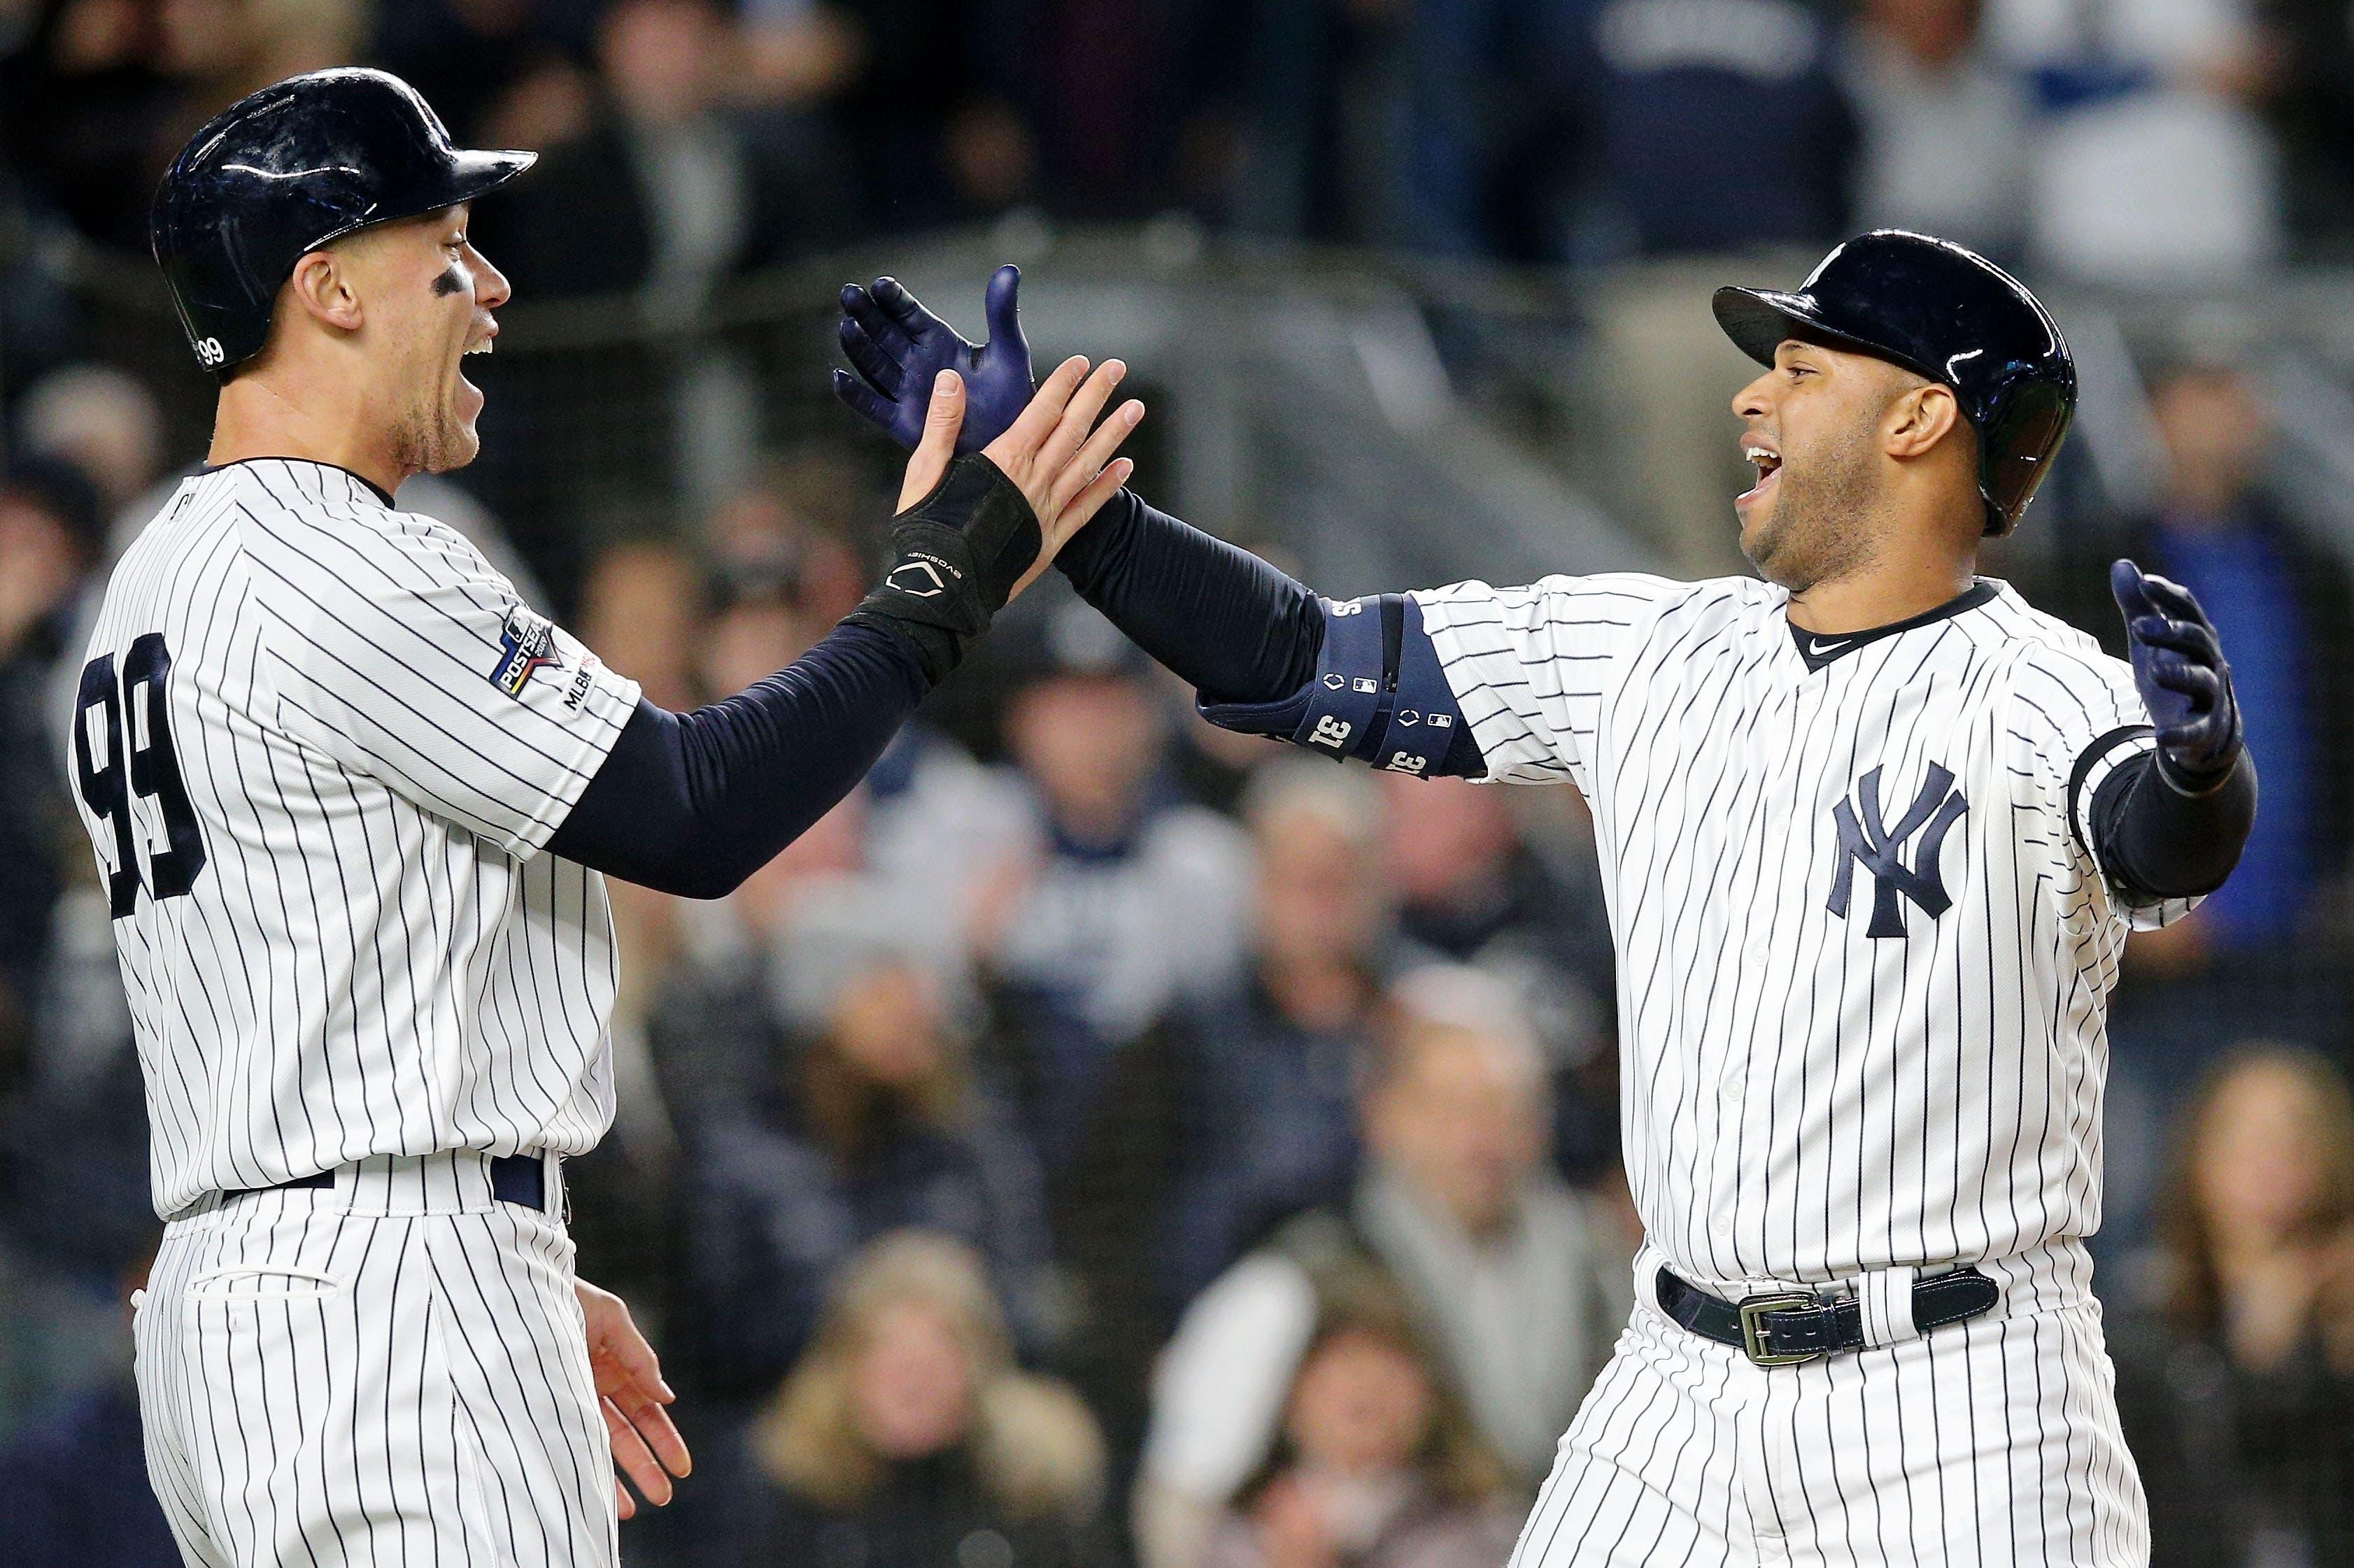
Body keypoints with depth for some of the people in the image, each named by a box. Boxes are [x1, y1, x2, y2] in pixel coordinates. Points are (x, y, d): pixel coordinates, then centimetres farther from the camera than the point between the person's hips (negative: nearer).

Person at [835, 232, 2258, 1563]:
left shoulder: (2032, 694, -10)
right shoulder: (1653, 654, 9)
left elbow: (2175, 847, -31)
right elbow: (1314, 664, 12)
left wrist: (2198, 762, -56)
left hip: (1956, 1404, -6)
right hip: (1684, 1392, 6)